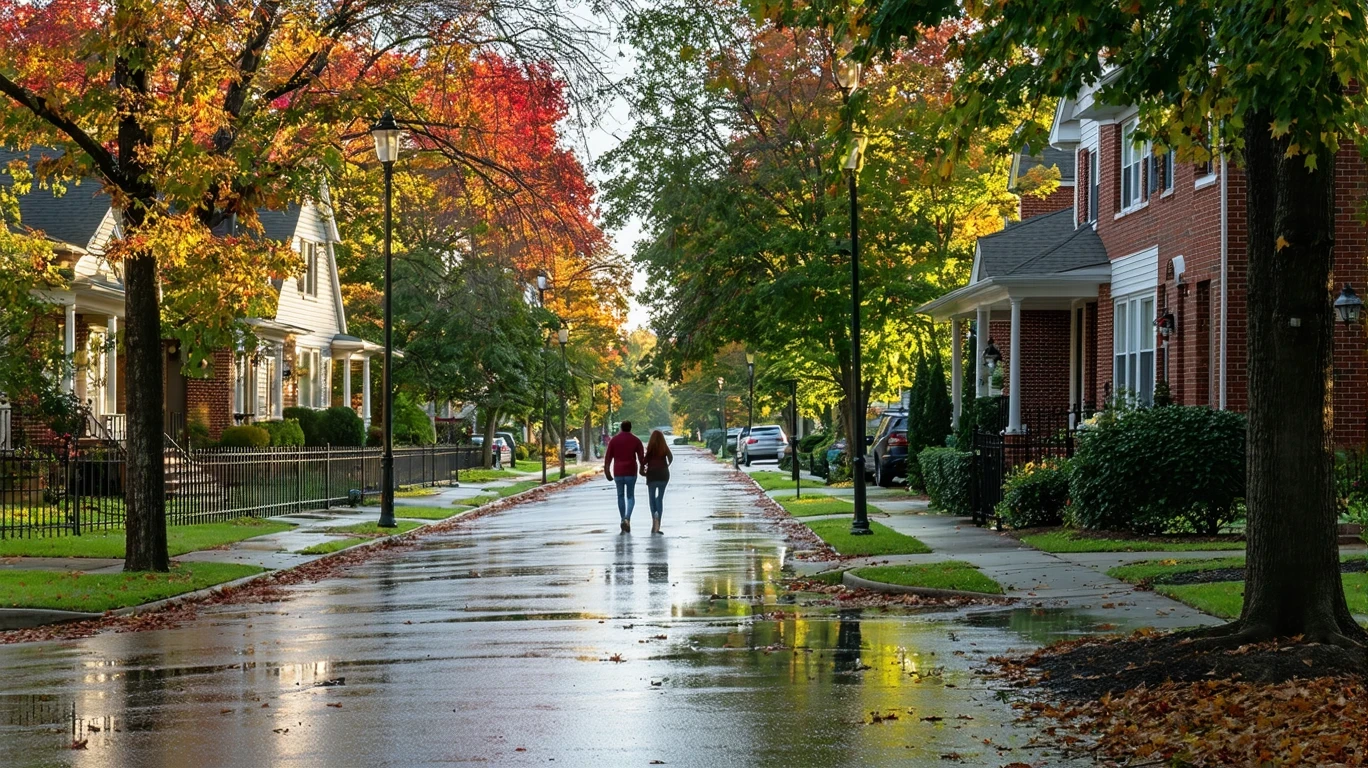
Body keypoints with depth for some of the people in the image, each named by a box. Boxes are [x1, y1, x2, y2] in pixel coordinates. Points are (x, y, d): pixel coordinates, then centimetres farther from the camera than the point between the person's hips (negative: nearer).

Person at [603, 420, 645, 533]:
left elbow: (608, 457, 1)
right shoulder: (636, 440, 1)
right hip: (631, 472, -1)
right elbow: (641, 457, 0)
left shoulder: (614, 440, 3)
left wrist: (607, 471, 6)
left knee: (620, 496, 14)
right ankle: (627, 518, -16)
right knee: (630, 496, 7)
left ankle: (623, 520, 14)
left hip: (618, 472, 1)